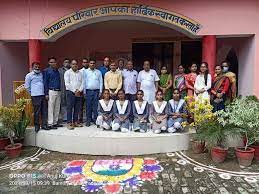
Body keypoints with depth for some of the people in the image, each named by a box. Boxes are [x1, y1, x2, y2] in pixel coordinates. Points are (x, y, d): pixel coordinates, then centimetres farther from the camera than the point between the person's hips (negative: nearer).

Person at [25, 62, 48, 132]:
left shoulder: (41, 74, 14)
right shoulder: (29, 75, 3)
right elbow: (27, 86, 5)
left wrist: (45, 92, 12)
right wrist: (32, 93, 9)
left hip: (43, 95, 4)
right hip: (35, 96, -4)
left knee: (44, 111, 4)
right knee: (37, 112, 0)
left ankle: (44, 125, 12)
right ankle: (37, 126, 11)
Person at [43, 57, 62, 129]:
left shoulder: (57, 71, 14)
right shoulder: (47, 71, -2)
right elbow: (45, 83, -5)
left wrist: (60, 91, 13)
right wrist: (46, 93, -11)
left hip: (58, 91, 6)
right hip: (51, 91, -6)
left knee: (57, 108, 9)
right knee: (51, 109, -3)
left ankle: (55, 122, 19)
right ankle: (50, 124, 4)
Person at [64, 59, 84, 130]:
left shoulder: (80, 73, 15)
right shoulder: (67, 72, 2)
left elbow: (82, 83, 9)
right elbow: (67, 84, -7)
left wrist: (79, 90, -8)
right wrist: (74, 91, -12)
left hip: (79, 93, 4)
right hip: (70, 92, -4)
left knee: (77, 108, 6)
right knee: (69, 108, -3)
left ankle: (75, 122, 14)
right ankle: (69, 123, 0)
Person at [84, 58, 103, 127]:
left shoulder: (98, 72, 10)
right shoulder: (85, 71, 8)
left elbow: (101, 82, 8)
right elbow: (84, 82, 6)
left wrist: (100, 91, 2)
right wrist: (84, 91, 1)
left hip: (96, 91, 0)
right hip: (88, 91, 0)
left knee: (96, 106, 1)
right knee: (88, 106, 2)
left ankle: (95, 119, 10)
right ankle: (88, 120, 10)